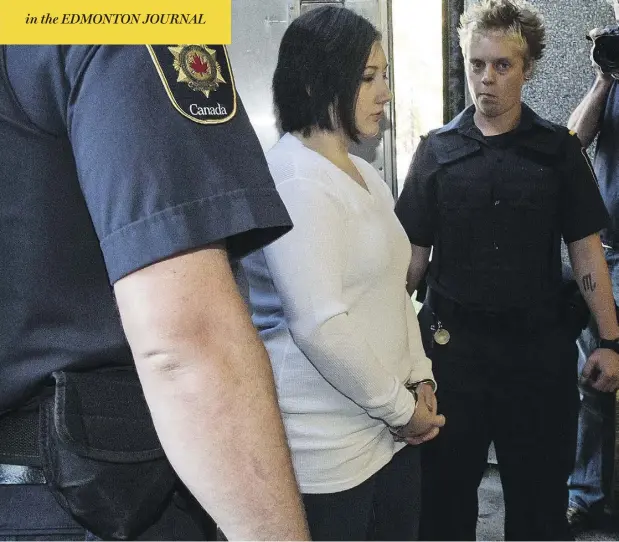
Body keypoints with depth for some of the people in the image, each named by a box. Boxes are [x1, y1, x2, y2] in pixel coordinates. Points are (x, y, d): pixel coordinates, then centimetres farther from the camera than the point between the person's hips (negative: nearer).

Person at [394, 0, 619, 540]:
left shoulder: (558, 149, 2)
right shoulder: (437, 150, 1)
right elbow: (413, 255, 2)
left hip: (540, 347, 0)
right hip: (452, 343, 0)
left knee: (540, 495, 13)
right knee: (445, 492, 13)